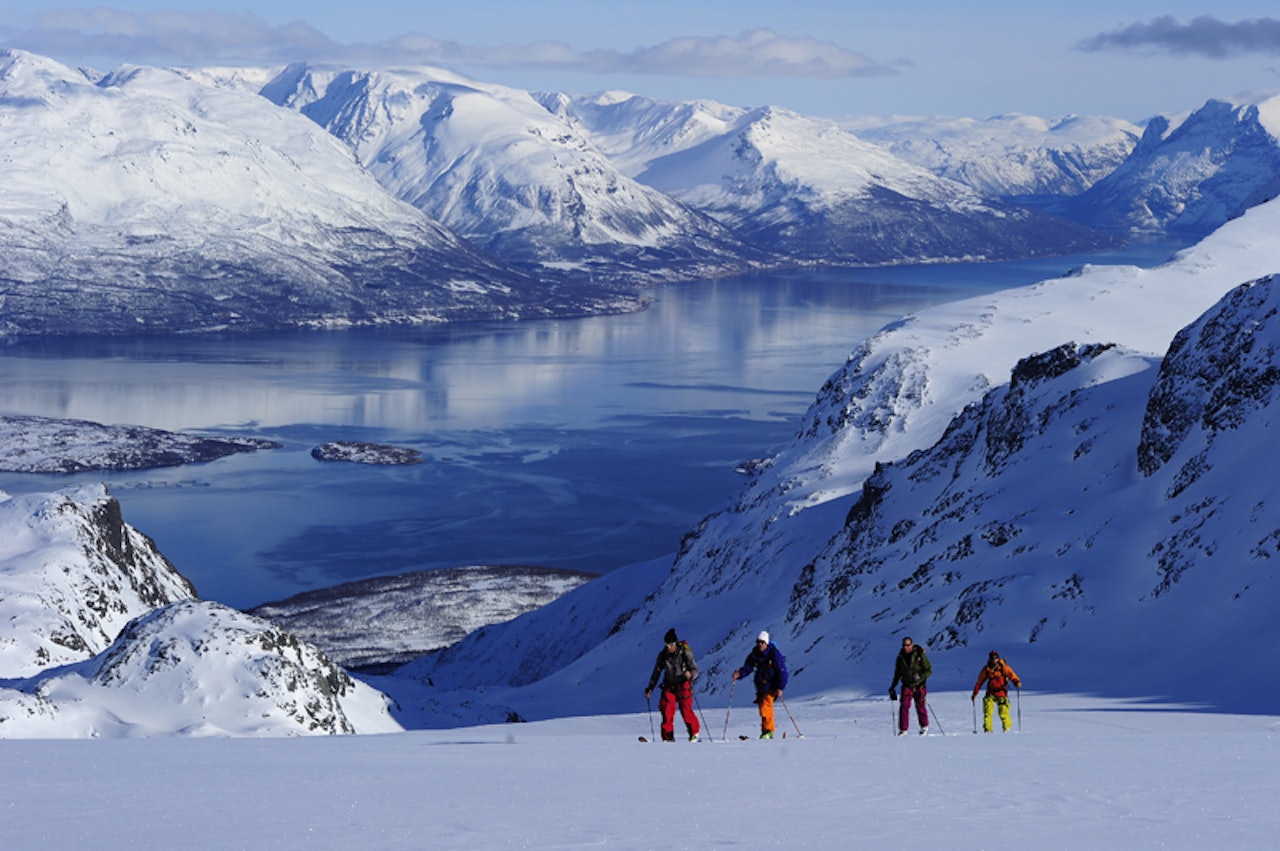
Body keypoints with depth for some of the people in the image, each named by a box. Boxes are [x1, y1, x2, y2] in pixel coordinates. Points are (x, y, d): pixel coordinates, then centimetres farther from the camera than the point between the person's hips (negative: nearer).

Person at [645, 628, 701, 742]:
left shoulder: (685, 653, -13)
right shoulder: (663, 655, -2)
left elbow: (695, 670, -11)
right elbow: (656, 672, 8)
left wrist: (690, 675, -34)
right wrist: (650, 688, 5)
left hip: (683, 686, -3)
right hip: (669, 686, 3)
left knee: (686, 712, -4)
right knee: (666, 711, -11)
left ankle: (694, 733, 18)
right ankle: (668, 736, -4)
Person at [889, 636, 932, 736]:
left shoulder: (920, 655, -6)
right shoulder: (900, 658, 5)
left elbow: (929, 670, -4)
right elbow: (897, 674, 17)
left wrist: (920, 677, -20)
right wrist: (892, 687, 13)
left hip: (919, 685, -3)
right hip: (907, 685, 3)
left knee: (920, 706, -5)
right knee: (904, 706, -9)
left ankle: (924, 727, 14)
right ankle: (903, 729, -3)